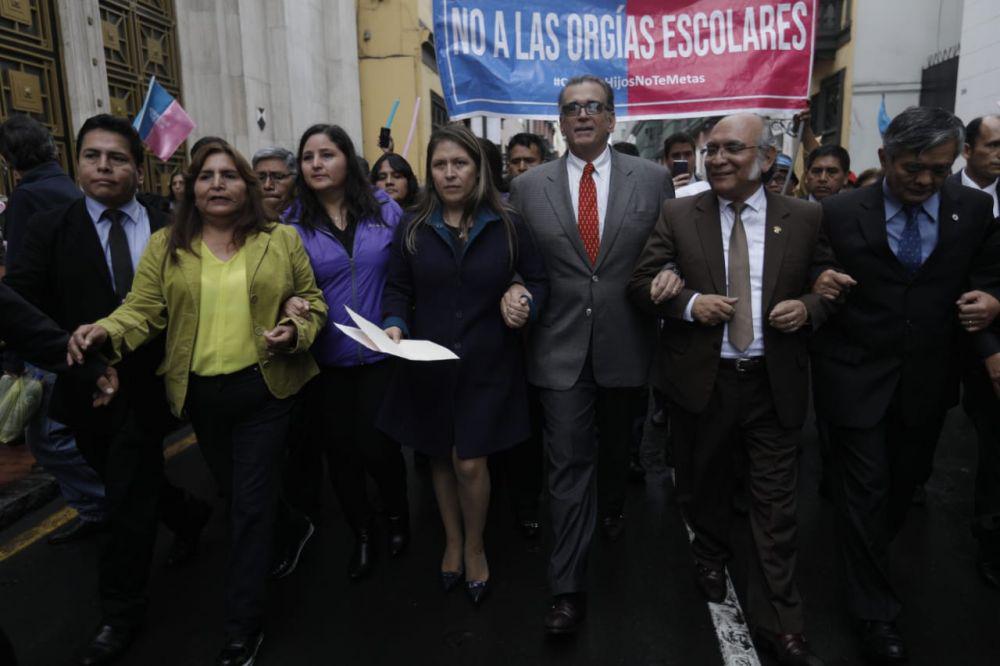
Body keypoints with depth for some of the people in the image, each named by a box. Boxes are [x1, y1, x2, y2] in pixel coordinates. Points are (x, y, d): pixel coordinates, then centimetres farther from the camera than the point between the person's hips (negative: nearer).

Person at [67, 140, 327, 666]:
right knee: (235, 492, 19)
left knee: (251, 502, 1)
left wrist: (294, 331, -16)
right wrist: (106, 330, -20)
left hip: (263, 388, -2)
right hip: (200, 393, 3)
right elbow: (143, 309, -1)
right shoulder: (165, 246, 3)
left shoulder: (282, 240, 0)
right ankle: (269, 546, 47)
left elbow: (311, 301, 3)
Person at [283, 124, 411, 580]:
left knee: (375, 447, -1)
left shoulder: (384, 208, -2)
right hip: (328, 360, 2)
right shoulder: (295, 225, -2)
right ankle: (362, 533, 35)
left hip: (380, 353, -1)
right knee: (339, 450, 11)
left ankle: (397, 513, 32)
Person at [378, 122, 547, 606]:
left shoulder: (506, 225, -1)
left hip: (487, 364, -2)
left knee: (469, 462, -3)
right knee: (440, 457, 15)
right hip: (428, 364, 2)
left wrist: (528, 306, -15)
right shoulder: (412, 229, 2)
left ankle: (474, 547, 26)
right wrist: (394, 323, -14)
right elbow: (397, 289, 5)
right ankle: (453, 542, 39)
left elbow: (537, 281, 5)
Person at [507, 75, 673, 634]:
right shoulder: (528, 187, 2)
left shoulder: (652, 179, 1)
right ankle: (570, 589, 10)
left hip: (626, 343, 1)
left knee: (618, 446, 23)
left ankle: (614, 505, 55)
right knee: (569, 464, 0)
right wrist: (516, 288, -13)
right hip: (561, 347, -1)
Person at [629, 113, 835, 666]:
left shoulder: (805, 218, 1)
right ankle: (711, 558, 49)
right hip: (701, 381, 1)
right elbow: (641, 283, -1)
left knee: (776, 508, 5)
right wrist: (689, 303, -18)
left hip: (775, 384, 0)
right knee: (702, 487, 19)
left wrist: (808, 307, -14)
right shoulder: (678, 215, -1)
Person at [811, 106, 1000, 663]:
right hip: (857, 377, -3)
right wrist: (819, 287, -22)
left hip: (928, 381, 3)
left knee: (905, 483, 20)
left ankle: (869, 553, 49)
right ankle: (877, 612, 18)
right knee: (865, 491, 2)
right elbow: (815, 278, 1)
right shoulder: (839, 212, -7)